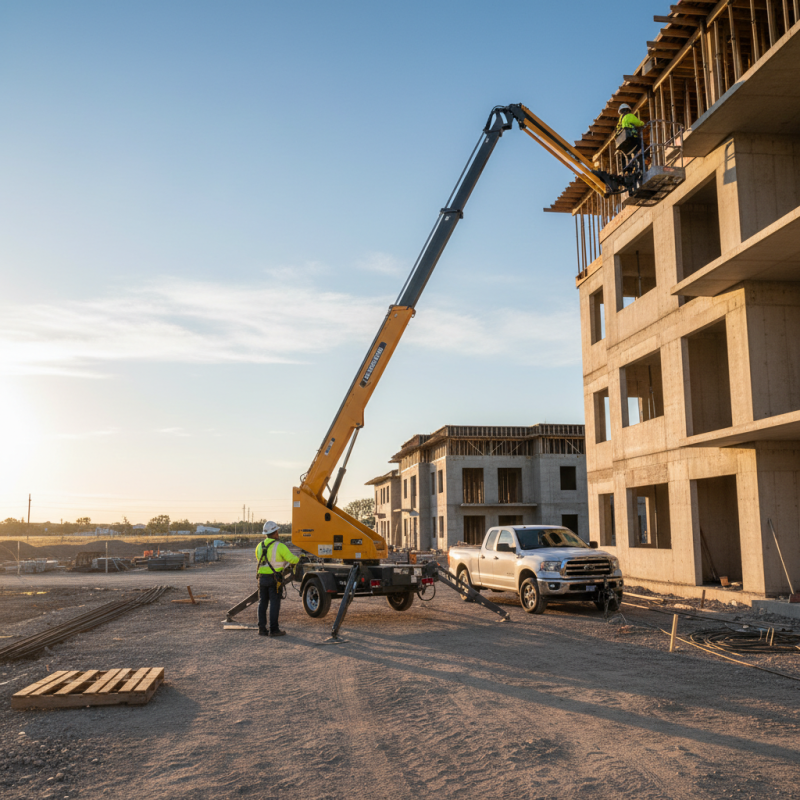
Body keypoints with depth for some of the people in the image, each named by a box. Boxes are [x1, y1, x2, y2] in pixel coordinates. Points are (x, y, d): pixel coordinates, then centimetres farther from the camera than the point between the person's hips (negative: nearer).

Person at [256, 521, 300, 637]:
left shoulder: (260, 546, 6)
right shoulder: (279, 546, -12)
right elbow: (292, 559, -15)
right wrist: (298, 558, 7)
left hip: (262, 578, 5)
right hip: (274, 579, -5)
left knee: (262, 603, 10)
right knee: (274, 604, 0)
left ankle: (262, 629, 11)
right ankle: (273, 629, 2)